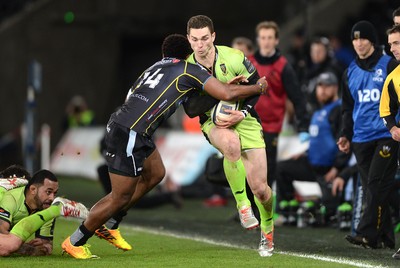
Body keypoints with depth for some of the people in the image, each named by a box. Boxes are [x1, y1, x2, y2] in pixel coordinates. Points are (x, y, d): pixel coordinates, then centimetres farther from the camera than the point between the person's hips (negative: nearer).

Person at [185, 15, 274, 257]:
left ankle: (267, 230, 28)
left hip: (244, 119, 0)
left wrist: (243, 113, -15)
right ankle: (242, 205, -23)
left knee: (260, 188, -6)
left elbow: (256, 85, -1)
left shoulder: (233, 58, -16)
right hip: (214, 122, 0)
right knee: (231, 143, -41)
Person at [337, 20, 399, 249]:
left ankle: (367, 234, -18)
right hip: (361, 139, 6)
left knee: (377, 185, -13)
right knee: (371, 188, 4)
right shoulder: (350, 73, 16)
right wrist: (346, 134, 15)